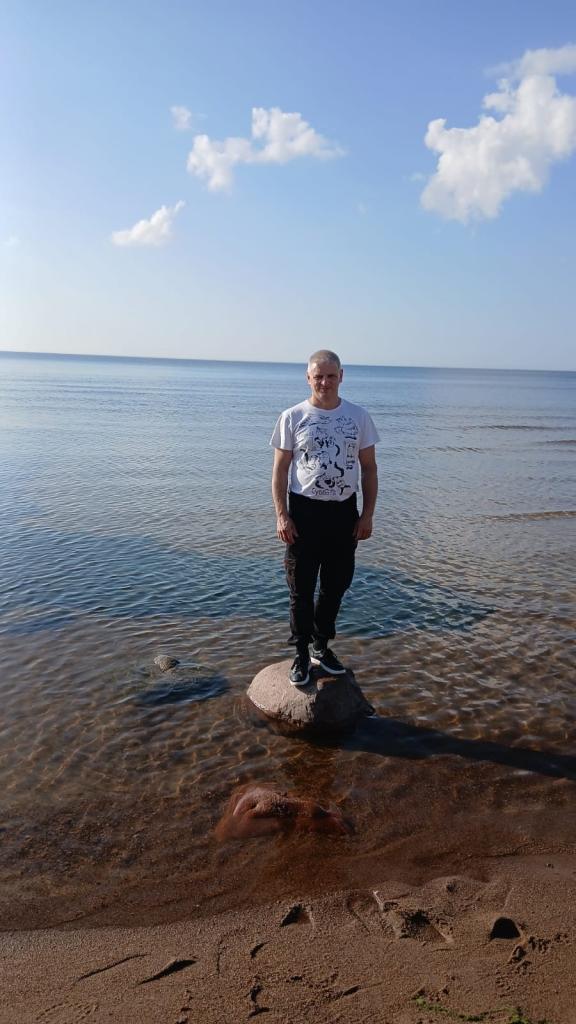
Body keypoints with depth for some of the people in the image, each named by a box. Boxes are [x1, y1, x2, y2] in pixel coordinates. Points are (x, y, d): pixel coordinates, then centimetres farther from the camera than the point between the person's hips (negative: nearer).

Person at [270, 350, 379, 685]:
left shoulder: (358, 416, 2)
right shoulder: (293, 417, -3)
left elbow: (369, 468, 6)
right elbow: (280, 469, -1)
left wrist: (367, 515, 1)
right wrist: (281, 515, -9)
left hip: (344, 512, 3)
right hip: (304, 511, -2)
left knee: (336, 585, 13)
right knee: (302, 589, 4)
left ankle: (322, 647, 31)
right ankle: (302, 655, 18)